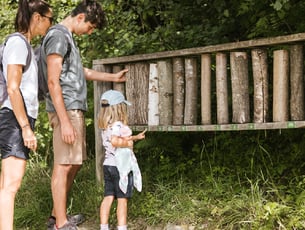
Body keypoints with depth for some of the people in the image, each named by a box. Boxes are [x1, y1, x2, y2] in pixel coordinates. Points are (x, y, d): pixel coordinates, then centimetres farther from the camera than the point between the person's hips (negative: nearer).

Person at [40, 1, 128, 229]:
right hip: (66, 110, -10)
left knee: (74, 164, 12)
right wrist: (65, 121, -21)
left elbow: (79, 71, 34)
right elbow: (53, 82, -17)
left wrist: (112, 77, 37)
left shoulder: (67, 37, 20)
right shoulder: (58, 36, -10)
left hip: (75, 109, 10)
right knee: (64, 165, -9)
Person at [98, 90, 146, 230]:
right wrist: (127, 143, -18)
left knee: (108, 197, 8)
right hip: (120, 167, -8)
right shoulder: (118, 125, -16)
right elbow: (115, 141, -33)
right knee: (122, 199, -1)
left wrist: (135, 137, 29)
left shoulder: (105, 126, 13)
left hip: (108, 165, 8)